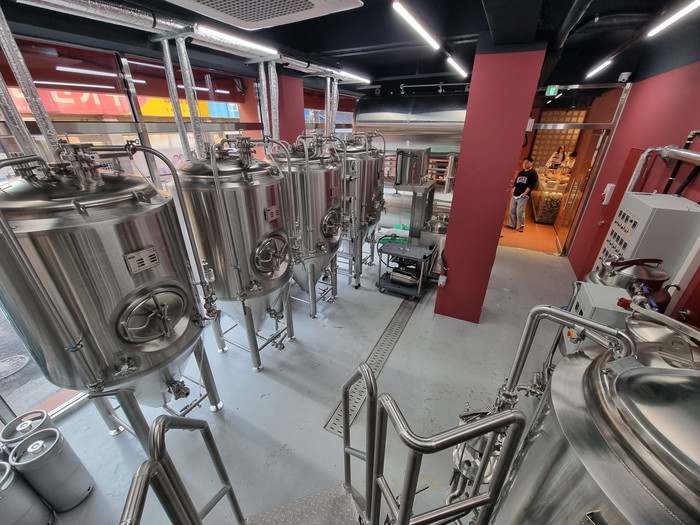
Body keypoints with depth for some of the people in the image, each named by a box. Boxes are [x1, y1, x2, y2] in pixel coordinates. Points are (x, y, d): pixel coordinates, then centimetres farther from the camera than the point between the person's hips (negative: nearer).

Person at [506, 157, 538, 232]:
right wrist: (513, 190, 12)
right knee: (512, 210, 7)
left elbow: (531, 185, -12)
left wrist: (524, 193, -16)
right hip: (515, 195, 7)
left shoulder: (533, 173, -4)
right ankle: (512, 225, 19)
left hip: (523, 196, -7)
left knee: (520, 212, -10)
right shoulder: (521, 172, 17)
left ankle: (521, 226, 7)